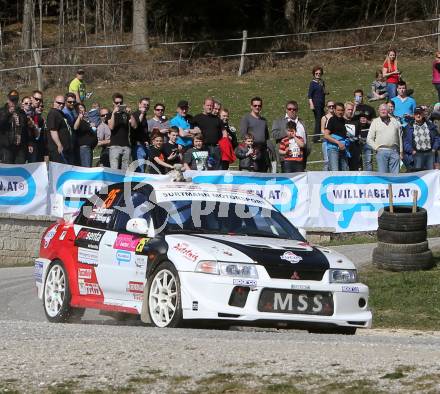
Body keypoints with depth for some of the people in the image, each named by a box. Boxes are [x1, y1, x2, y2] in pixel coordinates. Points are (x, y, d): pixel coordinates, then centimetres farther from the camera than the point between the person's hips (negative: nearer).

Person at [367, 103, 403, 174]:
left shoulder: (395, 122, 16)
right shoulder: (375, 122, 8)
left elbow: (399, 138, 17)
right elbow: (369, 139, 6)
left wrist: (401, 151, 12)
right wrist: (376, 148, -5)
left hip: (394, 151, 2)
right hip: (381, 152, -2)